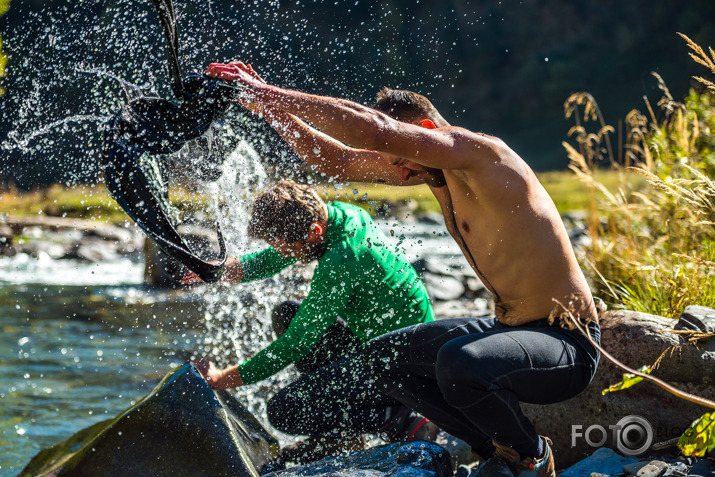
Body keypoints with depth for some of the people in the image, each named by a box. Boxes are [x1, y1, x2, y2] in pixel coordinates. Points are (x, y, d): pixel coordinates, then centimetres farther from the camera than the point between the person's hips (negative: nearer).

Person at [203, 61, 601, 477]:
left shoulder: (480, 151, -21)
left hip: (568, 341, -10)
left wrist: (273, 95, -26)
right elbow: (336, 160, 13)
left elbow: (374, 131, -32)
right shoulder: (427, 169, 6)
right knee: (382, 358, 14)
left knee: (459, 360, -38)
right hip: (512, 328, 10)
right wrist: (268, 105, 1)